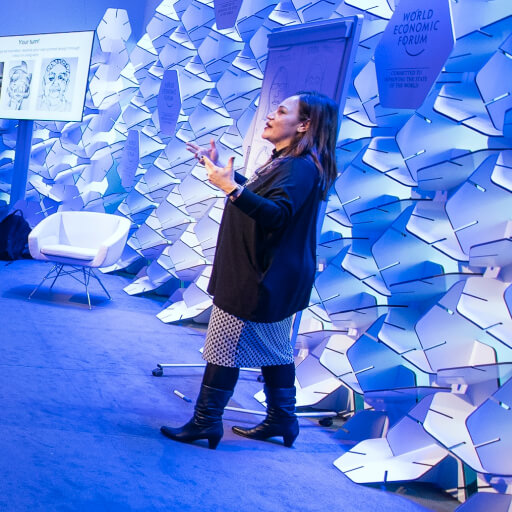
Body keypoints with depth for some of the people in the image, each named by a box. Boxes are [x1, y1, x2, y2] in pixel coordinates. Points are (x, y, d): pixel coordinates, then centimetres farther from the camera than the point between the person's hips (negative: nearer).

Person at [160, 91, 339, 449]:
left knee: (224, 346, -3)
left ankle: (206, 423, 5)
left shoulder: (300, 167, -20)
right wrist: (221, 171, 26)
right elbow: (258, 196, 28)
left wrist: (231, 188, -43)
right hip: (269, 276, 11)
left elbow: (276, 214, -34)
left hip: (260, 279, -11)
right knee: (274, 348, 16)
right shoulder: (287, 162, 13)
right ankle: (282, 420, 25)